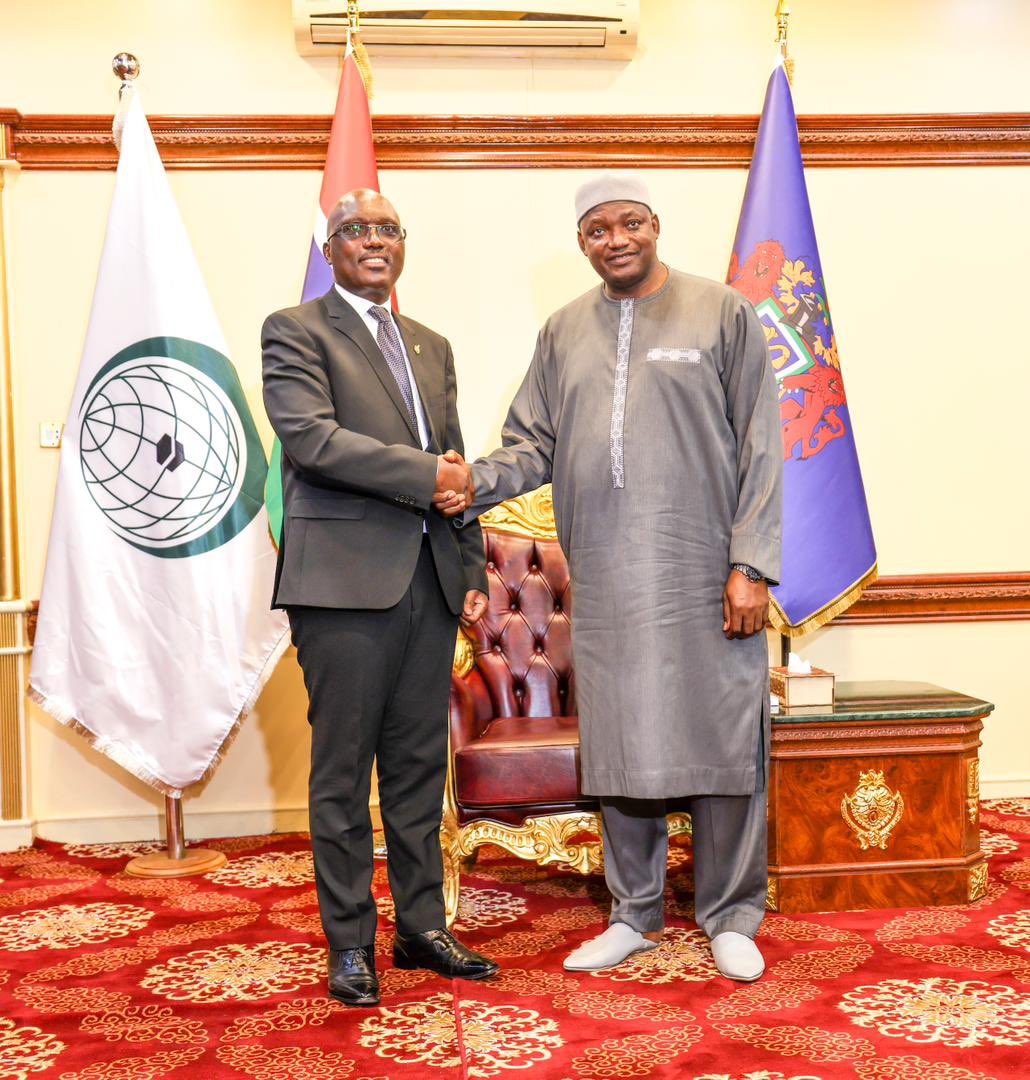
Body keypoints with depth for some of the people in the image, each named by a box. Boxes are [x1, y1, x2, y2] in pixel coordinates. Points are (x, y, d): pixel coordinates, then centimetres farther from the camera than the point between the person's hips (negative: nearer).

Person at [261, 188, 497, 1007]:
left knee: (420, 766, 11)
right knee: (343, 772, 1)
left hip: (429, 579, 6)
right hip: (346, 578, -6)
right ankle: (350, 944, 13)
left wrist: (473, 571, 13)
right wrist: (424, 474, -14)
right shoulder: (295, 332, 2)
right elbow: (310, 436, -14)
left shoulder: (432, 347, 21)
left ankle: (422, 927, 22)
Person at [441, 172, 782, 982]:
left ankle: (731, 917, 20)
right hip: (606, 582, 3)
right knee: (620, 749, 9)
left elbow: (759, 447, -1)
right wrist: (476, 484, -8)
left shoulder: (722, 313, 3)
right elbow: (534, 445, 12)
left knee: (722, 743, 3)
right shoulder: (565, 332, 13)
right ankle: (636, 915, 25)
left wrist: (750, 564, -8)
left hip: (705, 578, -3)